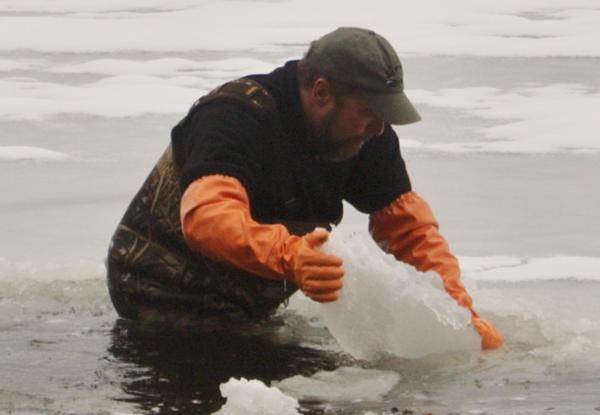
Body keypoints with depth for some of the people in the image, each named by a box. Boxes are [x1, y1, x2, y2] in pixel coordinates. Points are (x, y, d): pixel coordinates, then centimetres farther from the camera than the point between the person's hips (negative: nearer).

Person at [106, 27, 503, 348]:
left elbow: (410, 226, 0)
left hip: (250, 307, 7)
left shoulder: (366, 133, -3)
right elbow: (206, 216, -44)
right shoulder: (236, 117, -27)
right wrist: (288, 256, -61)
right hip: (164, 297, -7)